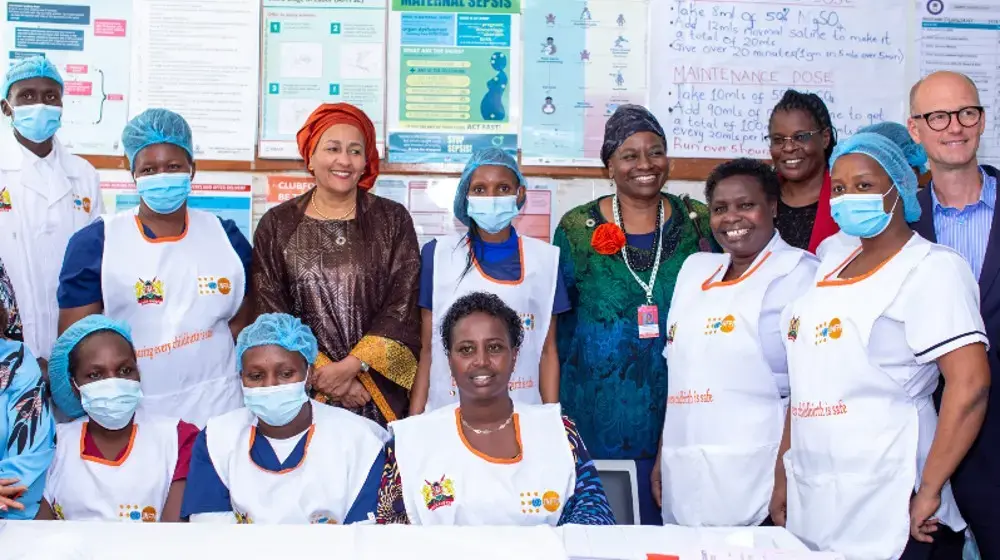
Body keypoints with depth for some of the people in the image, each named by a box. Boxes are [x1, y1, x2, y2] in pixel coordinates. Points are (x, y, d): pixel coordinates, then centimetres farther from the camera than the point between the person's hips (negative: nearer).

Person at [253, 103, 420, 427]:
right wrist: (325, 375, -9)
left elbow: (403, 308, -4)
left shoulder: (393, 220, 3)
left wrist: (350, 366, -14)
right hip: (300, 392, 0)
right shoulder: (277, 225, 3)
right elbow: (272, 315, 0)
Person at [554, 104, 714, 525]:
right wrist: (557, 408, 5)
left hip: (679, 407, 1)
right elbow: (559, 323, 6)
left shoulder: (699, 223, 2)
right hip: (600, 408, -1)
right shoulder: (577, 229, 0)